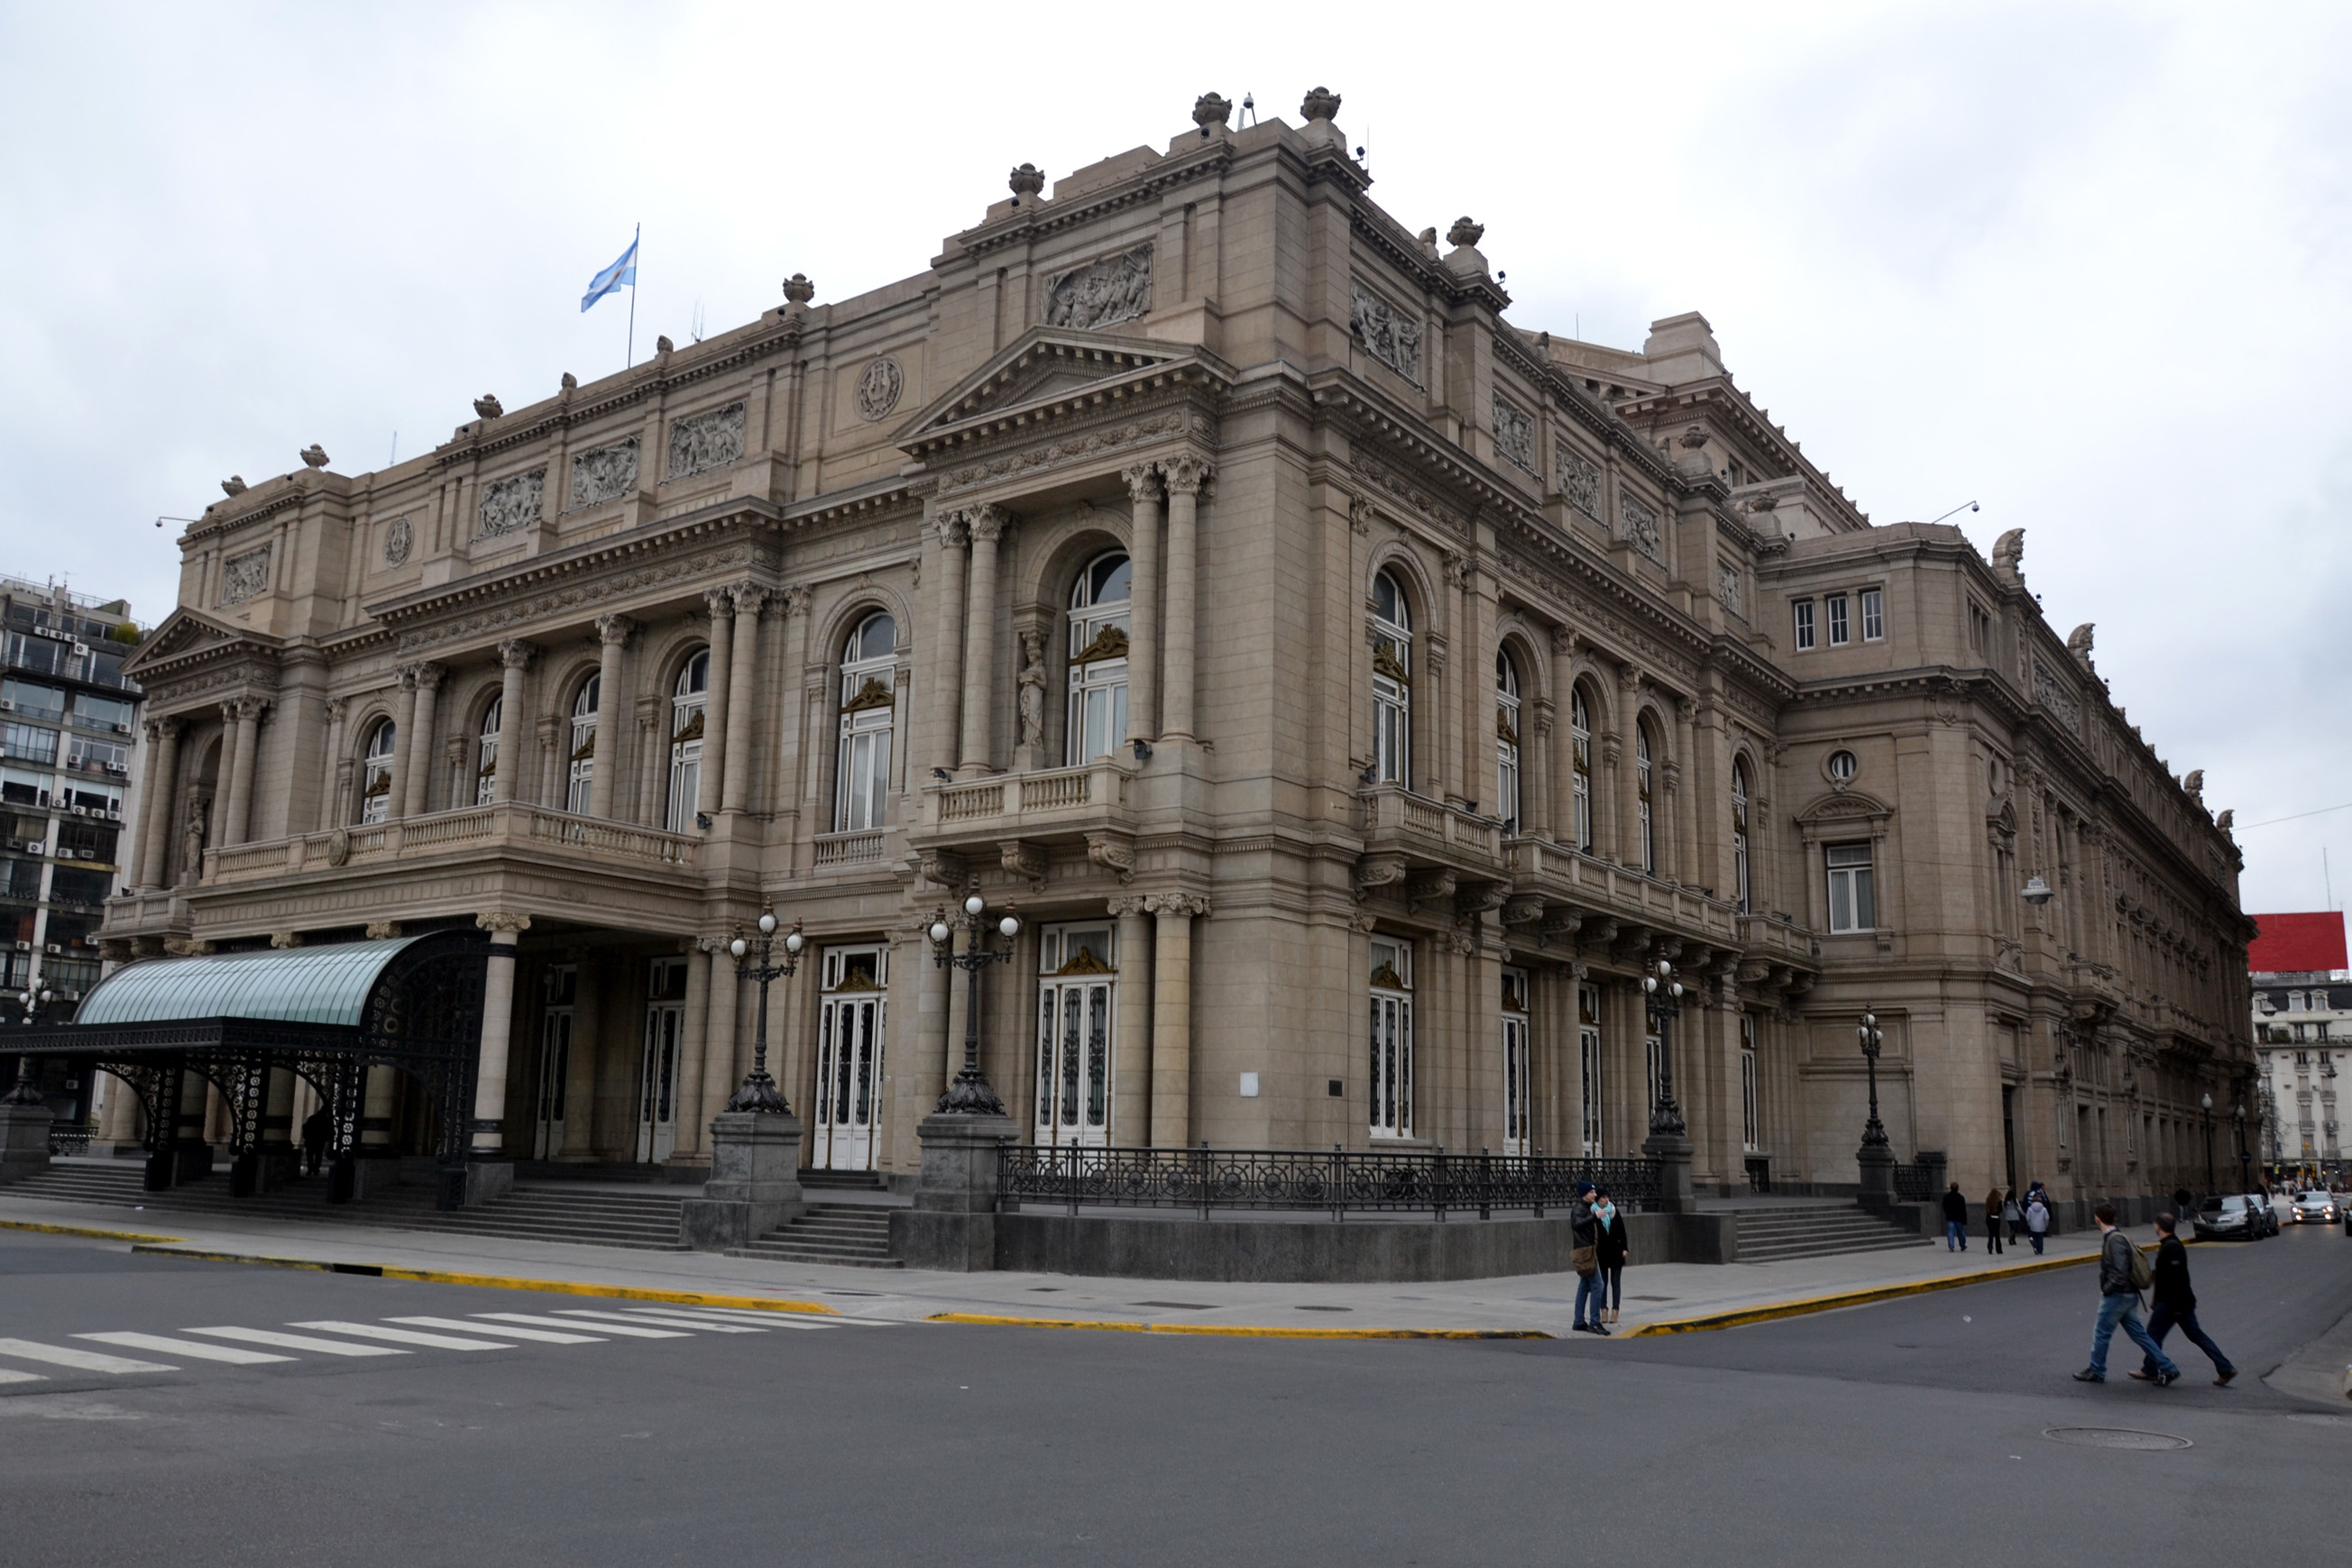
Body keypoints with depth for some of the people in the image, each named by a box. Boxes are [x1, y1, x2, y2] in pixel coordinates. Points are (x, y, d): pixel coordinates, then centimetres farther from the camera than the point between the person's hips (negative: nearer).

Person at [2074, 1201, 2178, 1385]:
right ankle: (2167, 1368, 11)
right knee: (2138, 1334, 12)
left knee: (2101, 1333, 4)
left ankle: (2096, 1371, 15)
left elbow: (2120, 1272, -26)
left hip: (2117, 1296, -9)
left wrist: (2106, 1289, -14)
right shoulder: (2118, 1237, 10)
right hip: (2128, 1295, 9)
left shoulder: (2115, 1240, -21)